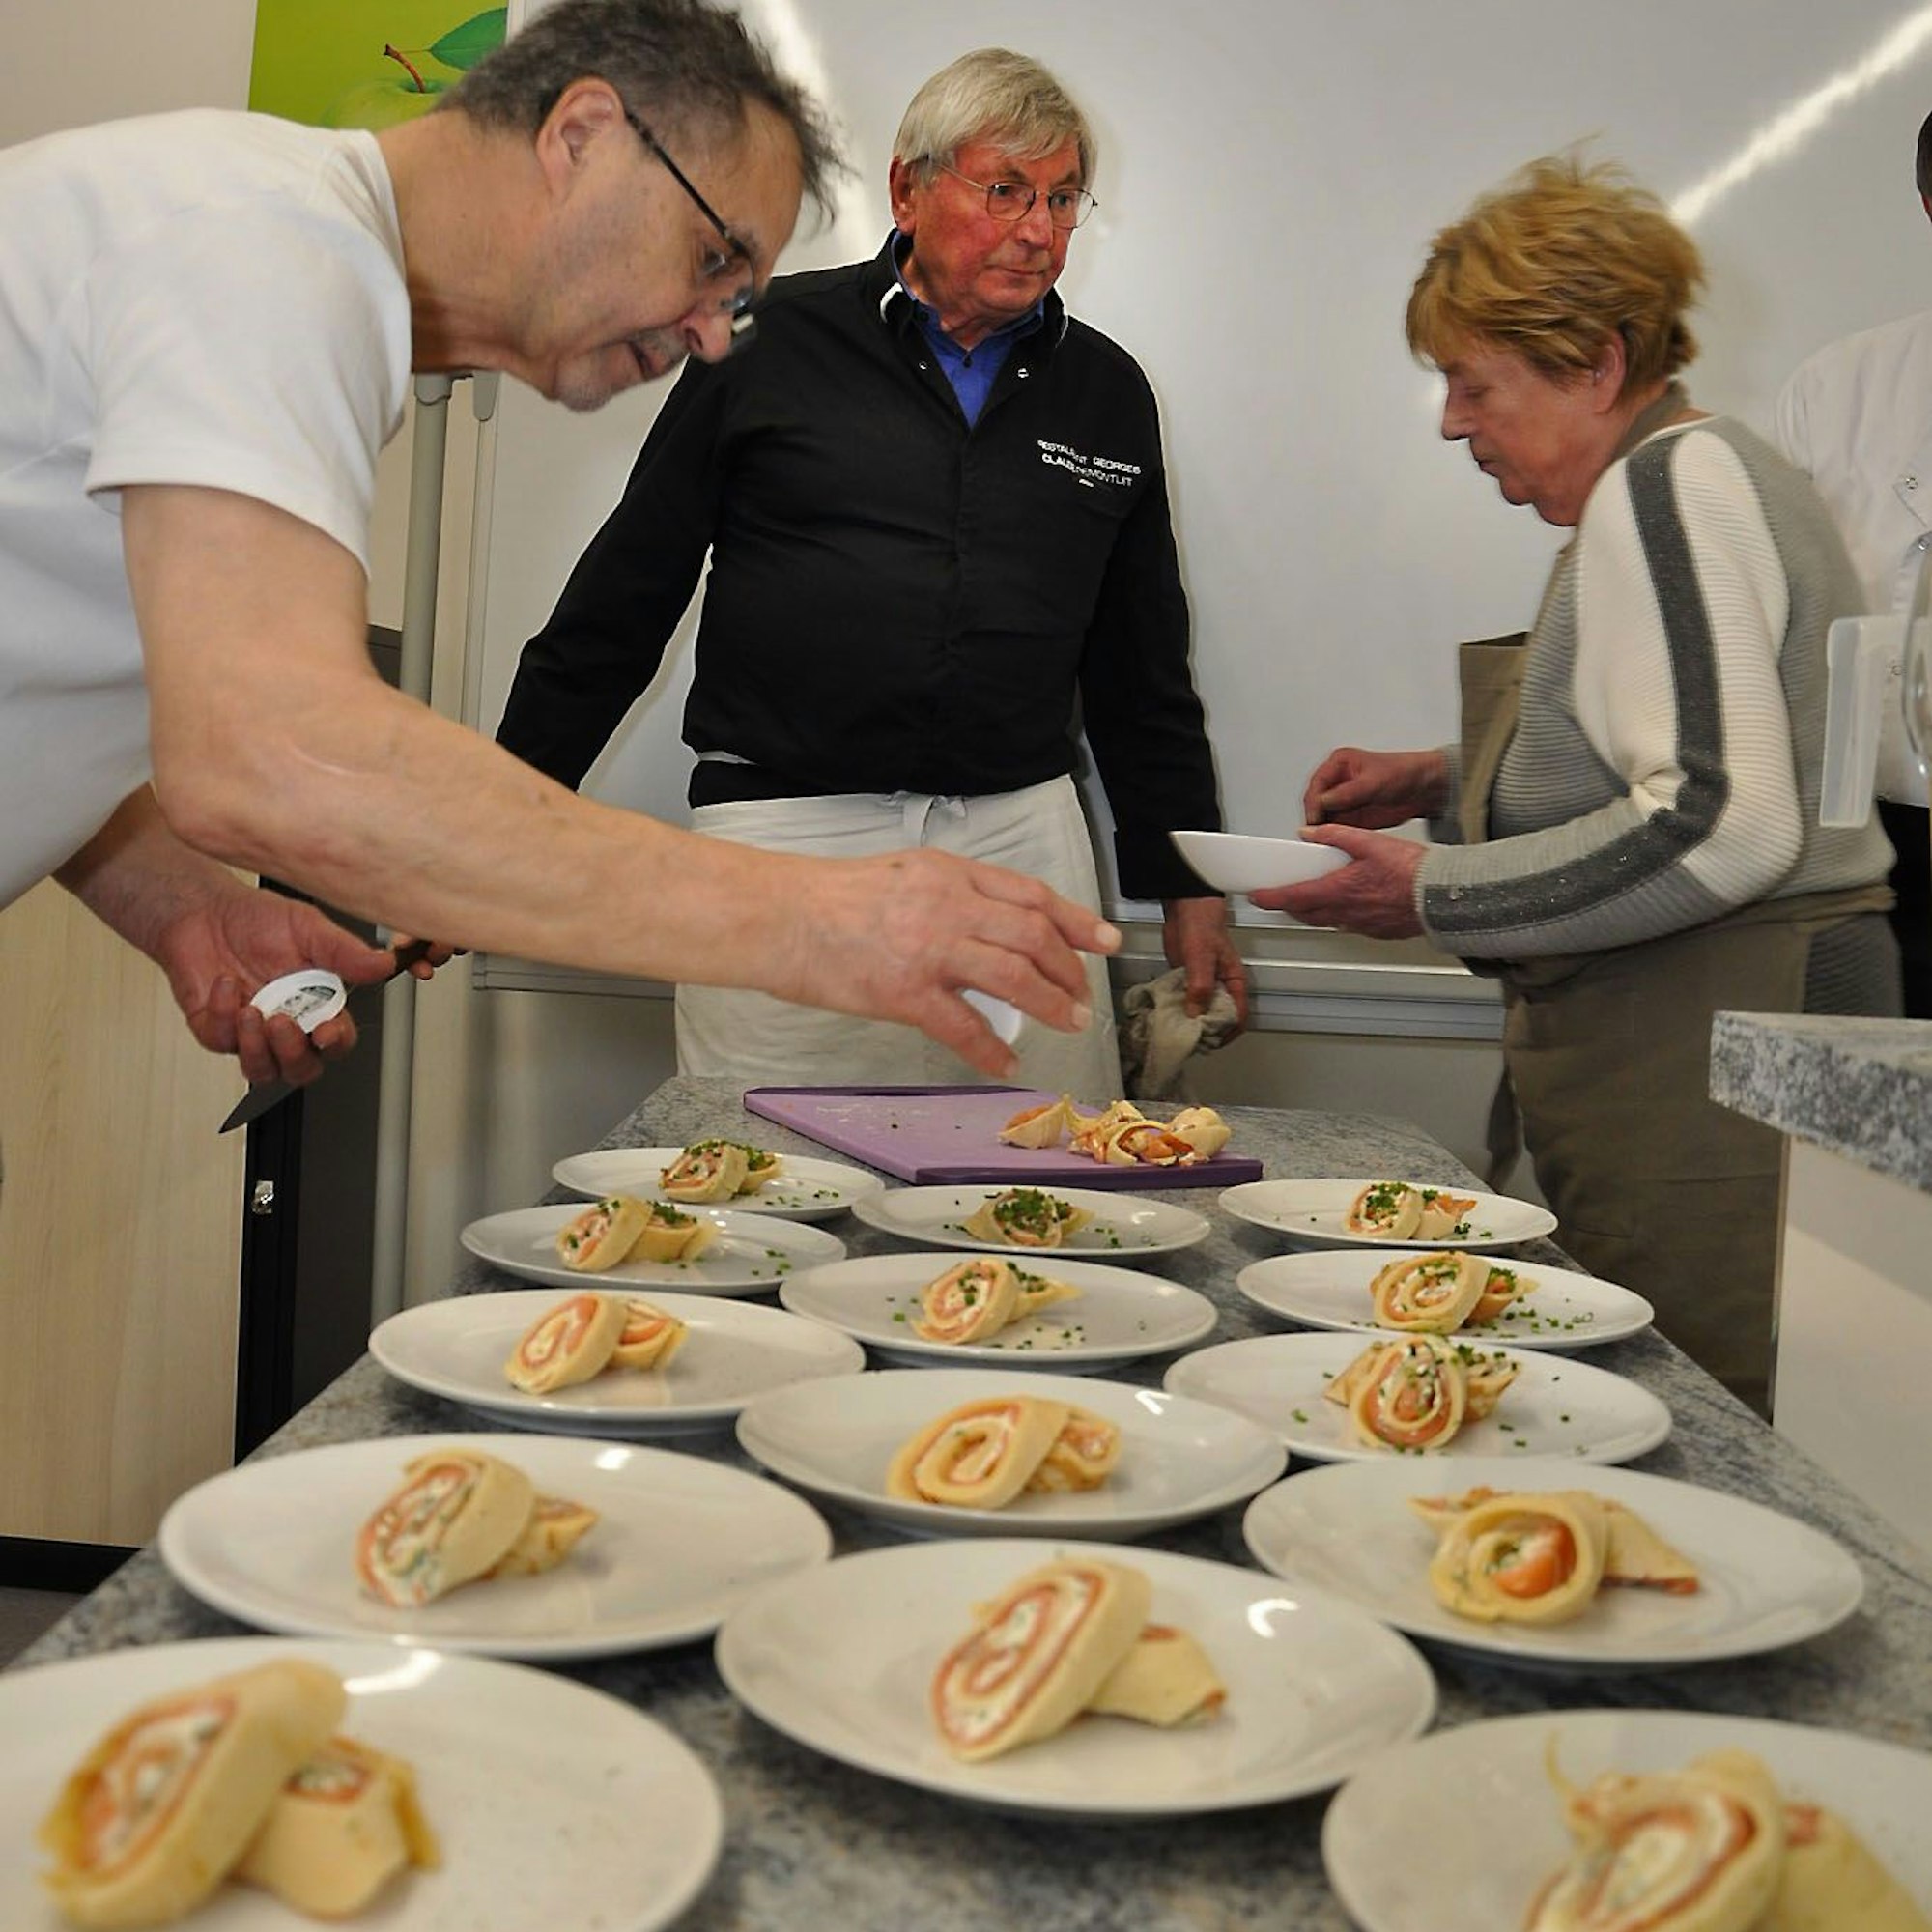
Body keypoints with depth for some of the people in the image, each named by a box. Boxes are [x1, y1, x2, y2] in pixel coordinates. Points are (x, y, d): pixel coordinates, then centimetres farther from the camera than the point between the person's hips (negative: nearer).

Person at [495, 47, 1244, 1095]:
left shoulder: (1107, 391, 13)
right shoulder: (773, 340, 4)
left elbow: (1145, 671, 19)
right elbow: (622, 600, 7)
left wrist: (1188, 887, 15)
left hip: (1021, 840, 3)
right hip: (783, 833, -2)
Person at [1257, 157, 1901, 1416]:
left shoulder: (1661, 486, -12)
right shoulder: (1703, 469, 19)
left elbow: (1724, 828, -22)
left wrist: (1438, 895, -15)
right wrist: (1446, 782, 18)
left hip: (1710, 1063, -10)